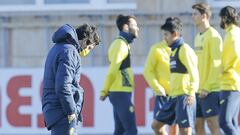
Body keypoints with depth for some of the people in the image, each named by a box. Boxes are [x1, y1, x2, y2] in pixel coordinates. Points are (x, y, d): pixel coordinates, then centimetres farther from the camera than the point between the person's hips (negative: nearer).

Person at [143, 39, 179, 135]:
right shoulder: (157, 49, -2)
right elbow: (148, 71, -2)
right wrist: (158, 88, -12)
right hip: (163, 94, -2)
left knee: (174, 125, 4)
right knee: (156, 125, -8)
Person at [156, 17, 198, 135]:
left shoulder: (184, 49, -10)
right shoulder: (174, 50, 17)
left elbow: (193, 71, -18)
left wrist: (191, 92, -26)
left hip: (184, 96, -10)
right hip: (173, 97, 10)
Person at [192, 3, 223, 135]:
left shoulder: (213, 36, -9)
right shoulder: (198, 37, 16)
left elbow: (216, 63, -15)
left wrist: (207, 87, -18)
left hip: (211, 90, -9)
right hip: (199, 90, 9)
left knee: (213, 124, -9)